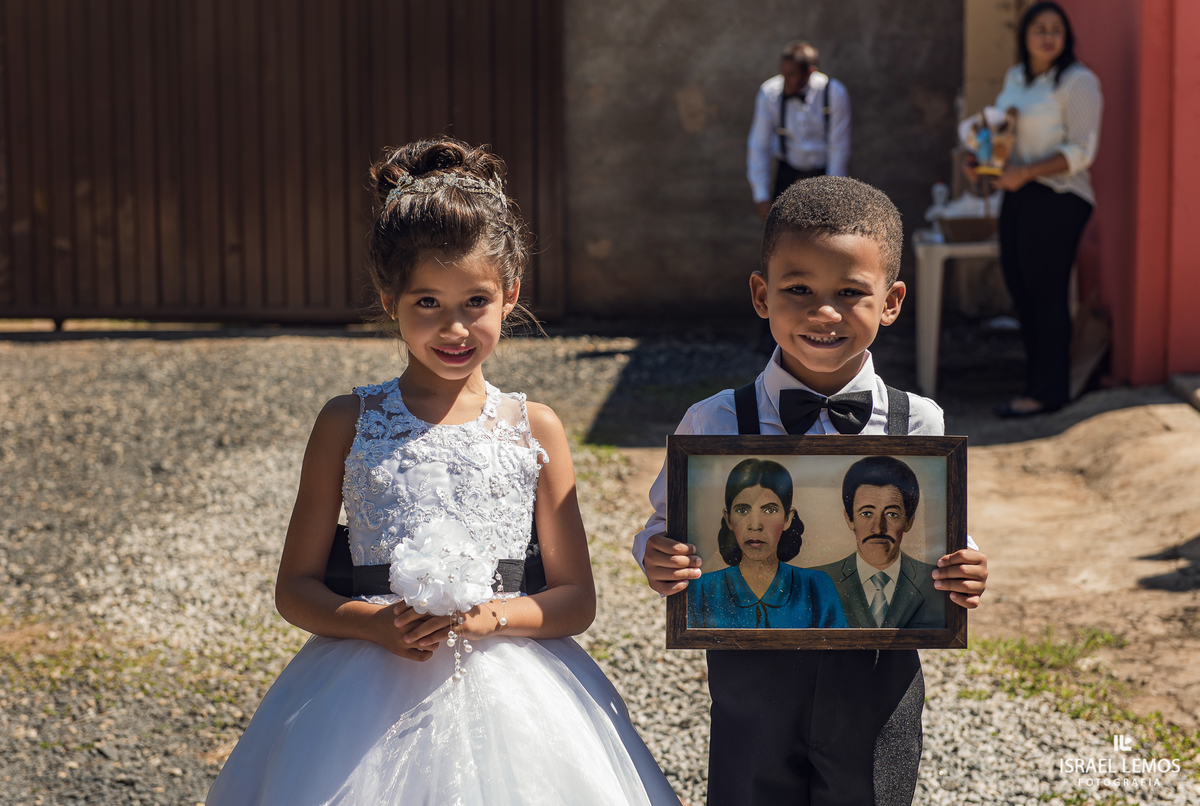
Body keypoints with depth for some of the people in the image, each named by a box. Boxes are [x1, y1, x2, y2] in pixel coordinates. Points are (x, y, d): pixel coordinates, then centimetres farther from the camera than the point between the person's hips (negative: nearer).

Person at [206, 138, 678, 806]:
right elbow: (296, 588, 5)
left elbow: (577, 599, 5)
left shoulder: (534, 428, 4)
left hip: (506, 690, 0)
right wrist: (377, 624, -14)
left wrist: (493, 616, -14)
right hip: (371, 690, 0)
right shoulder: (348, 423, 3)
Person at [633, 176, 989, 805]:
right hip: (754, 687, 0)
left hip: (877, 689, 1)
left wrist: (962, 577, -17)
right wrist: (659, 560, -19)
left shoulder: (919, 427, -5)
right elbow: (670, 524, 3)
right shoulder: (715, 424, -7)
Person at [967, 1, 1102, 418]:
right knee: (1020, 290, 10)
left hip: (1058, 199, -8)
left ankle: (1048, 391, 2)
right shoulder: (1014, 77, 14)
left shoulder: (1078, 82, -9)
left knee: (1046, 293, -5)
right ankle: (1037, 381, 19)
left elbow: (1081, 151, -15)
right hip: (1017, 196, 8)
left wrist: (1025, 172, -22)